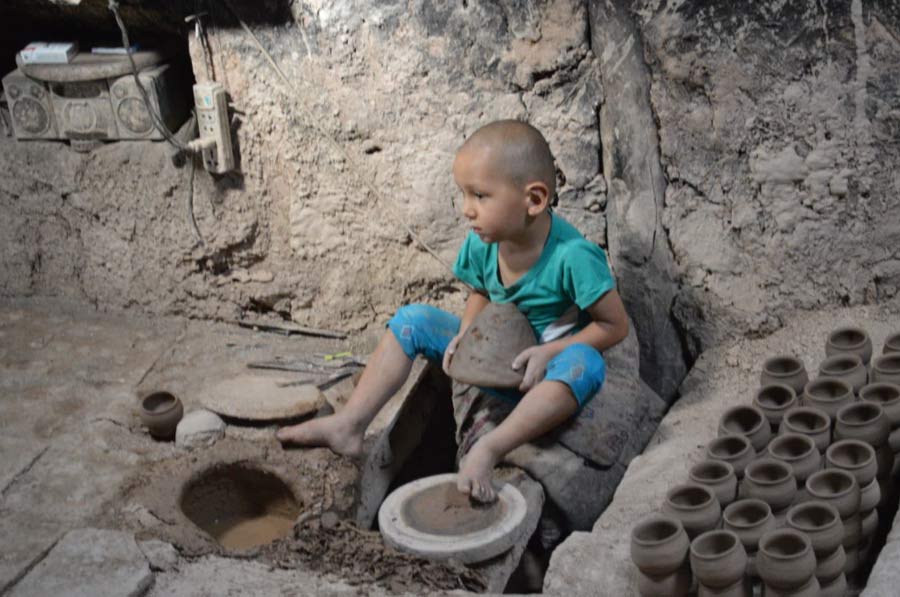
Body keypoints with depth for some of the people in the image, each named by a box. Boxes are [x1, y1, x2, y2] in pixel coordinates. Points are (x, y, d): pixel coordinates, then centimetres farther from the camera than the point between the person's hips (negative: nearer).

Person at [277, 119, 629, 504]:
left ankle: (488, 449, -43)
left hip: (544, 373, -5)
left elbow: (616, 325, -19)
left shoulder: (573, 256, -27)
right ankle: (350, 425, -11)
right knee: (412, 319, -5)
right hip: (493, 361, 6)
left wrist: (550, 351, -27)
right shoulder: (482, 243, -10)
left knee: (584, 363, -39)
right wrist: (468, 332, -11)